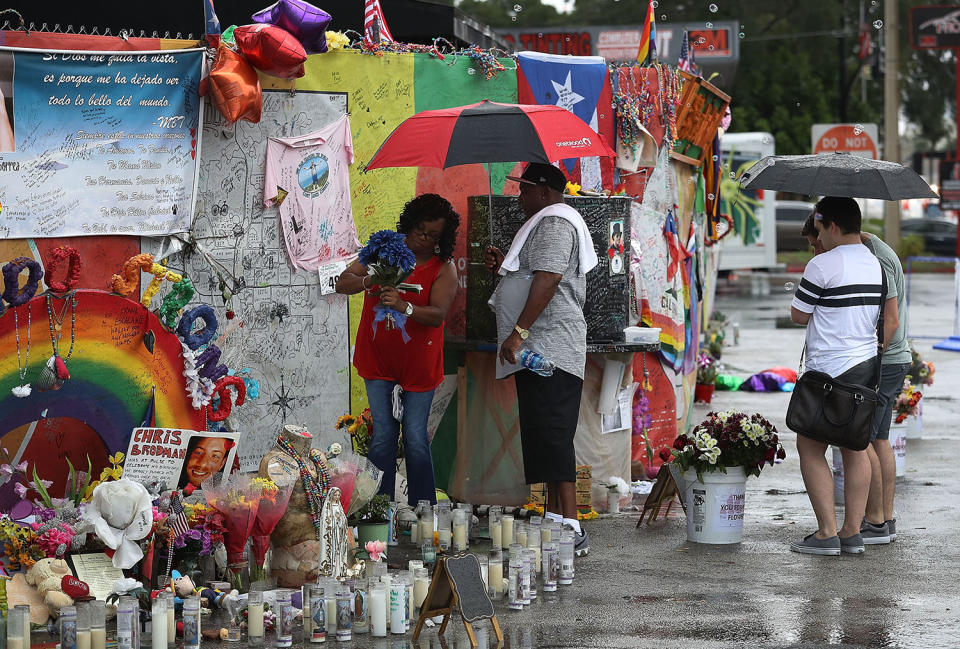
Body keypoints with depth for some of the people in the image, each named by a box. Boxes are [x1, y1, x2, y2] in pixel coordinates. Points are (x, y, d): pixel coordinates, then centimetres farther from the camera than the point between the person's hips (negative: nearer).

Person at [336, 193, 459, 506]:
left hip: (418, 363, -1)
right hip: (379, 360, 1)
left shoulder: (444, 269, -2)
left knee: (415, 437, -2)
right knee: (383, 434, -2)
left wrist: (404, 306, -34)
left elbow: (437, 314, -16)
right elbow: (342, 283, -1)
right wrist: (367, 282, -22)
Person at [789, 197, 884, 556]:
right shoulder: (876, 264, 10)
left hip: (830, 370, -8)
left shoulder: (823, 265, -15)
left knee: (810, 448, 1)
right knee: (855, 448, 10)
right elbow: (887, 318, 16)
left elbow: (798, 315, -7)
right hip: (867, 364, 8)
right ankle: (853, 532, 10)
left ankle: (827, 533, -4)